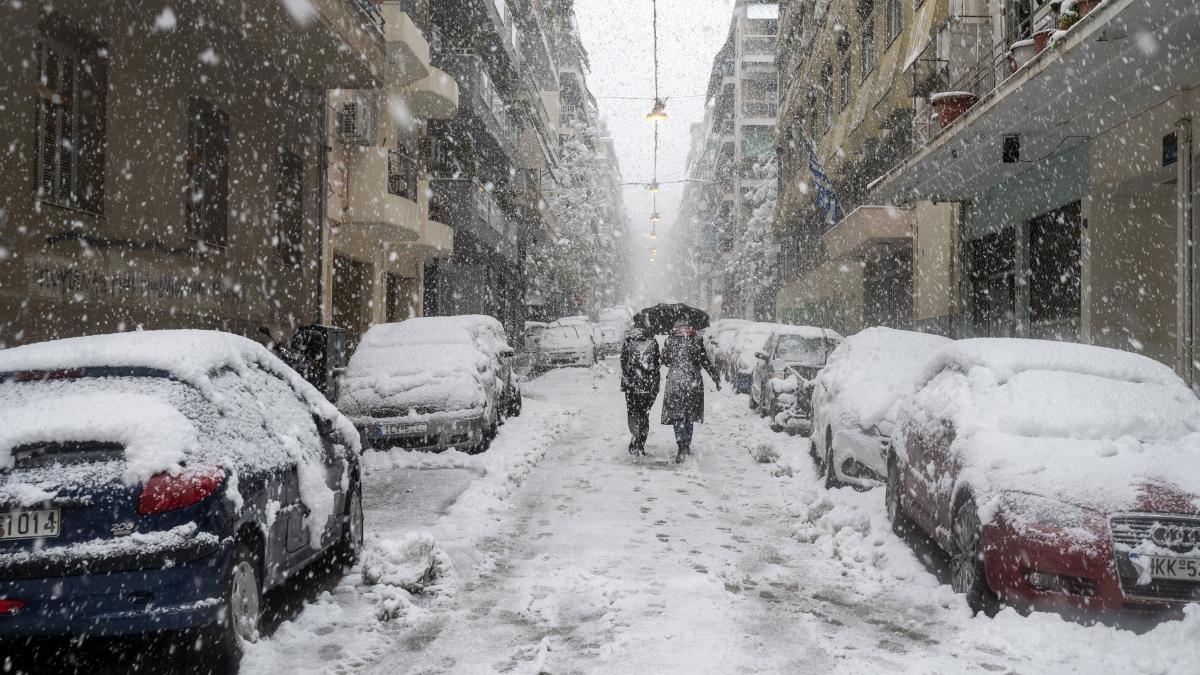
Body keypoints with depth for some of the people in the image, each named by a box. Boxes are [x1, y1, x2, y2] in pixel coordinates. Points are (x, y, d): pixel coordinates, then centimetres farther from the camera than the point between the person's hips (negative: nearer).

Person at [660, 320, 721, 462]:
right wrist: (716, 379, 11)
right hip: (694, 382, 2)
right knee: (689, 415, 16)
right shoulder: (696, 341, 3)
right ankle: (687, 446, 22)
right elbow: (706, 362, 4)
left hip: (675, 382, -2)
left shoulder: (671, 341, -1)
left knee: (677, 415, -2)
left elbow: (665, 361, 5)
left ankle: (682, 448, -16)